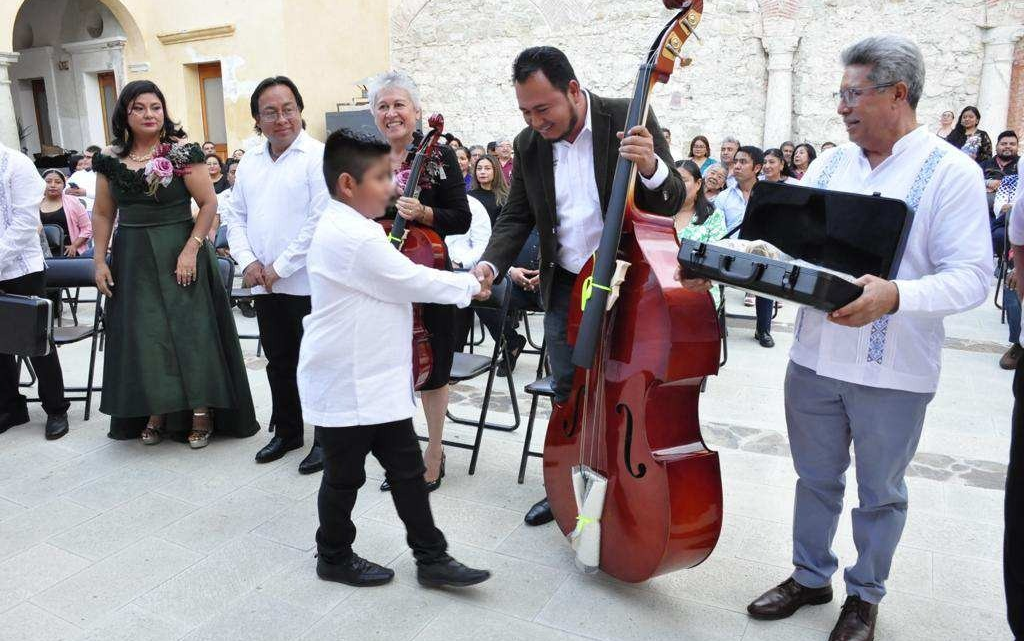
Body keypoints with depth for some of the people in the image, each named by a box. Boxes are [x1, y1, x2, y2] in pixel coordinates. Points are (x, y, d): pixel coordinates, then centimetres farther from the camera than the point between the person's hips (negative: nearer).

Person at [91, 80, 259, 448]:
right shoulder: (110, 159, 5)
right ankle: (155, 412, 21)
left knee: (190, 330, 1)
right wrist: (100, 260, 5)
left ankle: (201, 412, 13)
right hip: (132, 259, 4)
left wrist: (191, 250, -16)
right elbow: (103, 214, 11)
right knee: (142, 336, 7)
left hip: (179, 254, -4)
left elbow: (209, 203, -10)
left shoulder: (182, 151, -7)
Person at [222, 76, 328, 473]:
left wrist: (280, 267, -15)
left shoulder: (317, 157, -10)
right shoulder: (249, 162, 13)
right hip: (264, 286, 7)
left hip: (307, 283, -6)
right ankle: (286, 431, 32)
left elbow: (321, 221, -17)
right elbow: (235, 216, 15)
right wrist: (247, 261, -2)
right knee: (278, 361, 17)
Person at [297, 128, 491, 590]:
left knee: (407, 467, 12)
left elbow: (394, 282, 16)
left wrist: (460, 284, 6)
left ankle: (432, 558, 21)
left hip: (375, 380, 10)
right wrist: (470, 285, -4)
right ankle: (334, 558, 31)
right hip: (348, 385, -10)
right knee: (345, 475, 10)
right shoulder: (353, 237, -22)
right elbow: (412, 282, -18)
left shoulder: (348, 229, 11)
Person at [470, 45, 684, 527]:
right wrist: (491, 262, -13)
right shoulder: (528, 144, -2)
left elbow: (672, 203, -12)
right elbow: (517, 216, 6)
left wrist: (651, 168, -34)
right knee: (568, 395, 15)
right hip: (565, 287, 4)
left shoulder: (630, 119, -14)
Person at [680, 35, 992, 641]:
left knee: (879, 492, 14)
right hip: (815, 358, 5)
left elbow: (971, 276, -14)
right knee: (816, 478, 18)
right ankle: (811, 576, 38)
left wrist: (894, 296, -32)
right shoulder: (829, 164, 7)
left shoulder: (952, 172, -9)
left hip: (893, 371, -4)